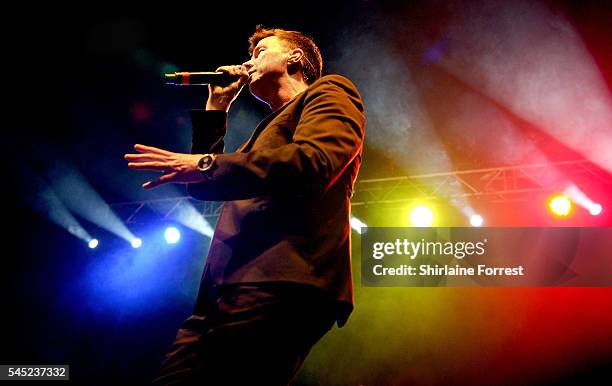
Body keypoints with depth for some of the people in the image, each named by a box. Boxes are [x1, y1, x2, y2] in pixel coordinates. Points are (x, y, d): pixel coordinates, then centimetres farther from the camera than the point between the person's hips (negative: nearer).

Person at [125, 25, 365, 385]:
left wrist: (206, 165, -12)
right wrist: (216, 106, 32)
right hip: (226, 292, 9)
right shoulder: (272, 126, 37)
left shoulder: (329, 90, 11)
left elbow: (313, 163, -11)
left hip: (277, 283, -9)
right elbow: (203, 188, 35)